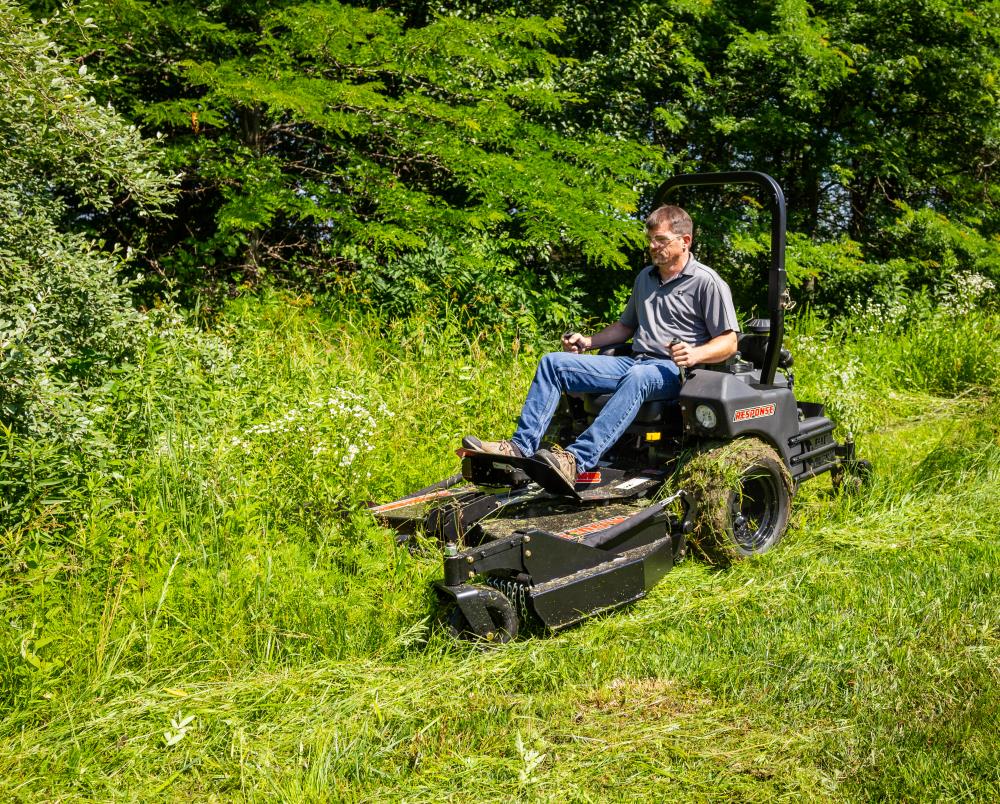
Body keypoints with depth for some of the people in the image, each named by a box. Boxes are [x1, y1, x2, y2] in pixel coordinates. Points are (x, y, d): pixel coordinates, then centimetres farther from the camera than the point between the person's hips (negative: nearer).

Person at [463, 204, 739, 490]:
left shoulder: (707, 282, 0)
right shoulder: (645, 277, 22)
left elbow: (728, 343, -5)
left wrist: (695, 355, -25)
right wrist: (588, 342, 16)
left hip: (672, 368, -7)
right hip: (633, 361, 7)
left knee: (637, 378, -43)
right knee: (553, 362, -8)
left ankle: (578, 460, -55)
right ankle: (520, 447, -23)